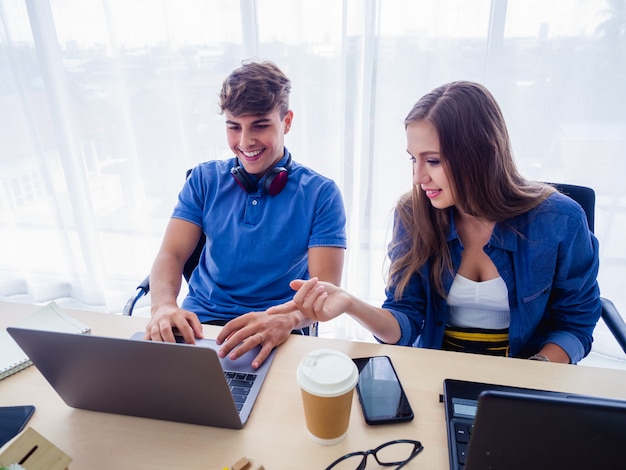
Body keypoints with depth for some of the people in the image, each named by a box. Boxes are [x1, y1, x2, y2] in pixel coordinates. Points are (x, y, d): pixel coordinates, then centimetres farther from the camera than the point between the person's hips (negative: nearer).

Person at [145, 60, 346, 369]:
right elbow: (171, 254, 1)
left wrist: (285, 320, -31)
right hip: (197, 324, 3)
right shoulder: (204, 180, 7)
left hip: (274, 340, -2)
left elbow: (326, 286, -9)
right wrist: (163, 306, -22)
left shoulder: (320, 194, -3)